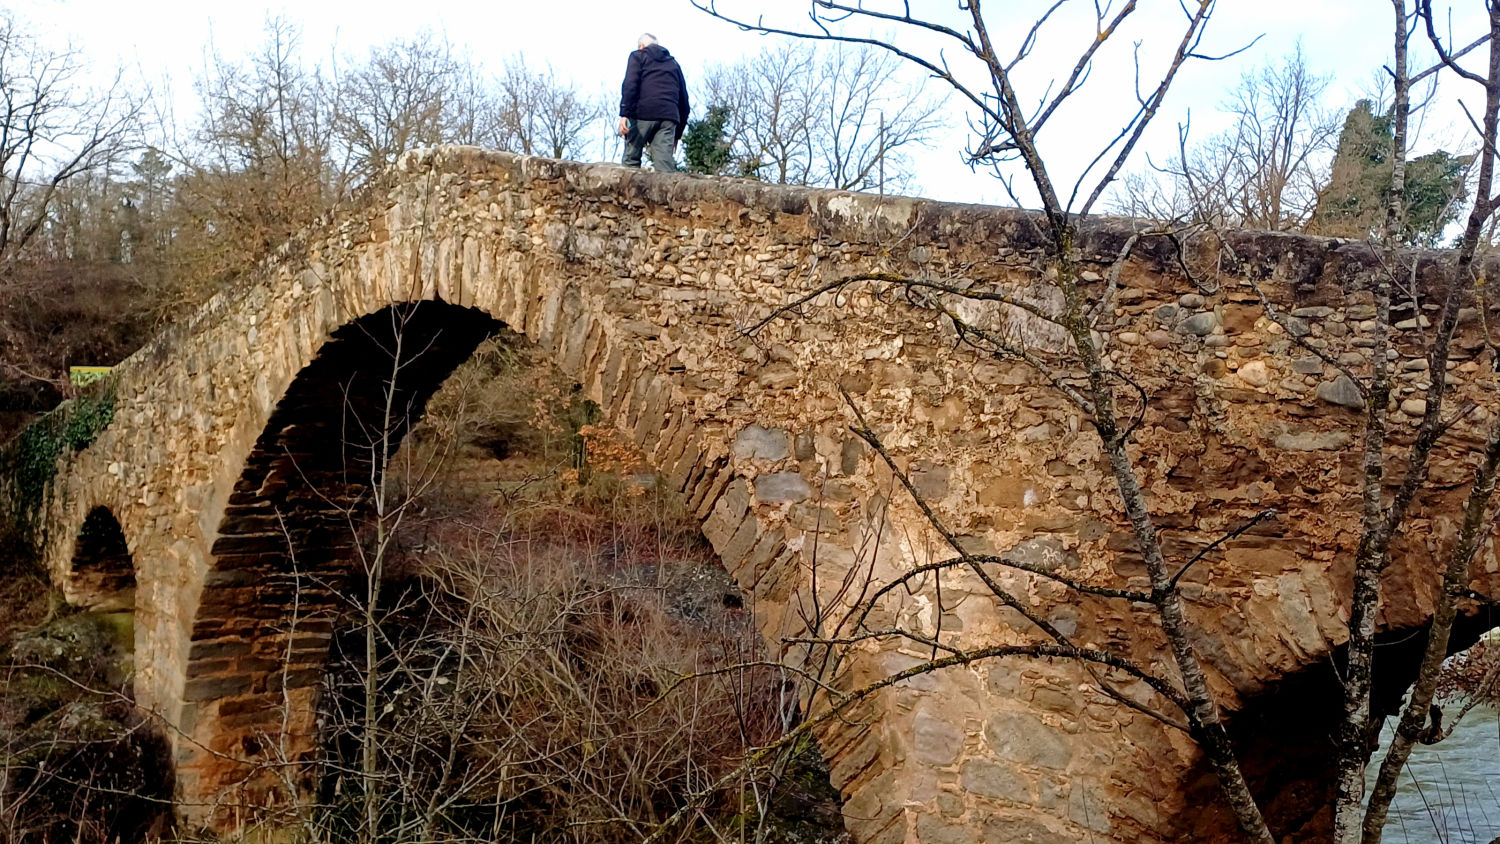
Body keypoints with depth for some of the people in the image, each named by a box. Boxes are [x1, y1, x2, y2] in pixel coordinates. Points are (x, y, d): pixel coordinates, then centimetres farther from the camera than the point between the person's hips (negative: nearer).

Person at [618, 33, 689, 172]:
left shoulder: (638, 56, 16)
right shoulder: (673, 63, 29)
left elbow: (630, 84, -3)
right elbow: (683, 99, 25)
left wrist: (624, 114, -12)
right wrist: (678, 133, 26)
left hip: (643, 113, -3)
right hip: (669, 117, 3)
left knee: (631, 161, 3)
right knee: (666, 165, -7)